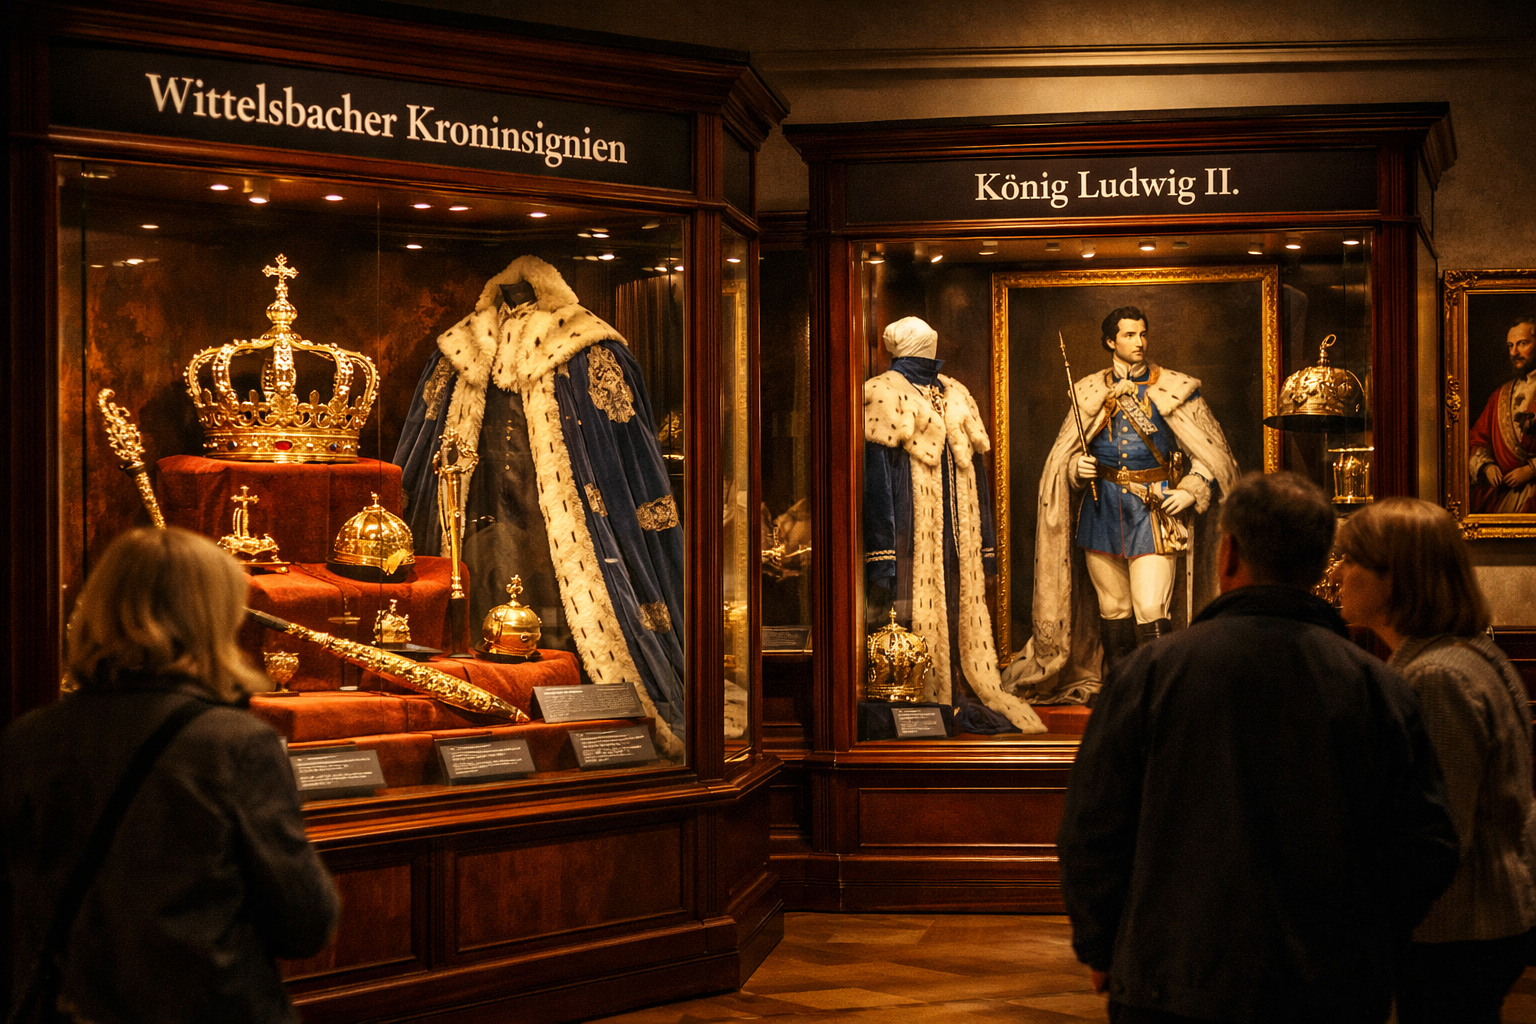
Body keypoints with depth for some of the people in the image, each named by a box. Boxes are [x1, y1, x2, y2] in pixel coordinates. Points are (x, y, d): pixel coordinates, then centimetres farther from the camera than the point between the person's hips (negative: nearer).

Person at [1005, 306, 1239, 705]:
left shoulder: (1174, 389, 2)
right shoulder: (1091, 391, 10)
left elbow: (1210, 451, 5)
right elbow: (1064, 454, 16)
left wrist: (1190, 491, -9)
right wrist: (1078, 468, -7)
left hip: (1154, 507, -3)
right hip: (1102, 506, 3)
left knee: (1151, 609, -13)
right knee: (1112, 609, 9)